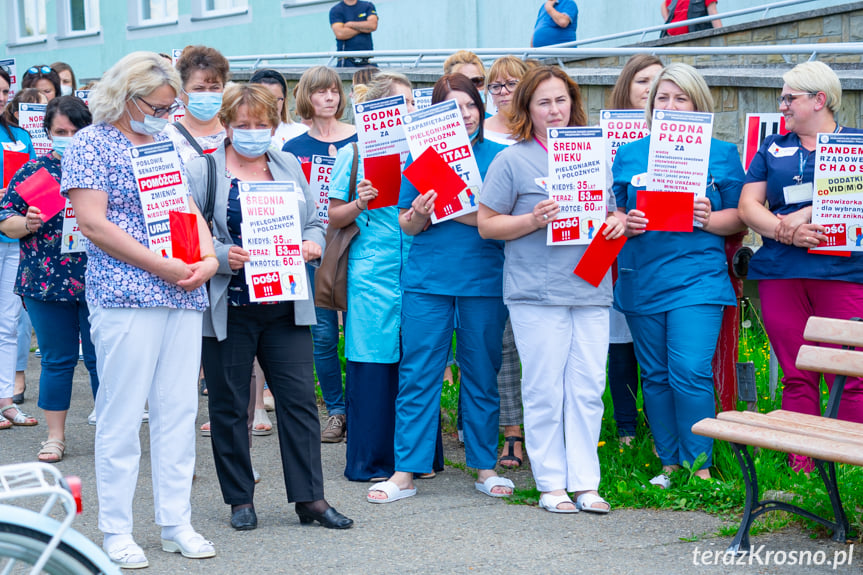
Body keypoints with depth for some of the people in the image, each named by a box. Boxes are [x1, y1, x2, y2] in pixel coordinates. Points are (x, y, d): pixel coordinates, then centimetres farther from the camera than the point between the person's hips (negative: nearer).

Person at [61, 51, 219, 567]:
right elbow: (93, 222, -11)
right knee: (122, 414, -2)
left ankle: (177, 523, 14)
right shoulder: (91, 143, -3)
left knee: (179, 409, 7)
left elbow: (190, 209, 19)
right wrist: (163, 267, -14)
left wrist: (208, 259, -2)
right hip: (125, 297, -6)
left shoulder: (165, 144, 17)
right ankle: (117, 531, 6)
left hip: (184, 294, 6)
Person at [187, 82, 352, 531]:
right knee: (229, 405, 5)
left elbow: (313, 223, 18)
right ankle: (240, 499, 17)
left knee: (299, 397, 0)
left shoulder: (289, 167, 12)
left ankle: (309, 497, 6)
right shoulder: (203, 170, -1)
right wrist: (220, 256, -20)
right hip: (228, 307, -3)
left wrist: (312, 244, -3)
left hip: (286, 305, 3)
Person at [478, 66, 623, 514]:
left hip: (590, 288, 4)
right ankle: (551, 484, 8)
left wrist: (617, 222, 2)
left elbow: (609, 210, 25)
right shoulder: (512, 159, 1)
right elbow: (487, 224, 0)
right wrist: (533, 220, -14)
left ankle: (584, 482, 10)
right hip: (536, 291, -4)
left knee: (588, 388, 3)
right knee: (544, 390, -2)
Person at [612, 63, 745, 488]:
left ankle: (699, 467, -2)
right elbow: (612, 210, 15)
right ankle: (669, 464, 18)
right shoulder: (629, 155, 13)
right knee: (655, 376, 7)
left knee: (689, 372, -13)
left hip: (697, 279, -3)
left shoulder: (721, 154, 6)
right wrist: (624, 222, -7)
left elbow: (740, 218, 5)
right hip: (642, 279, 3)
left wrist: (708, 219, -14)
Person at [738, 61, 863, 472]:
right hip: (779, 274, 3)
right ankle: (800, 469, 7)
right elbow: (748, 206, 10)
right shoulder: (773, 148, 19)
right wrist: (786, 232, -7)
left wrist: (805, 215, -13)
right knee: (796, 377, 3)